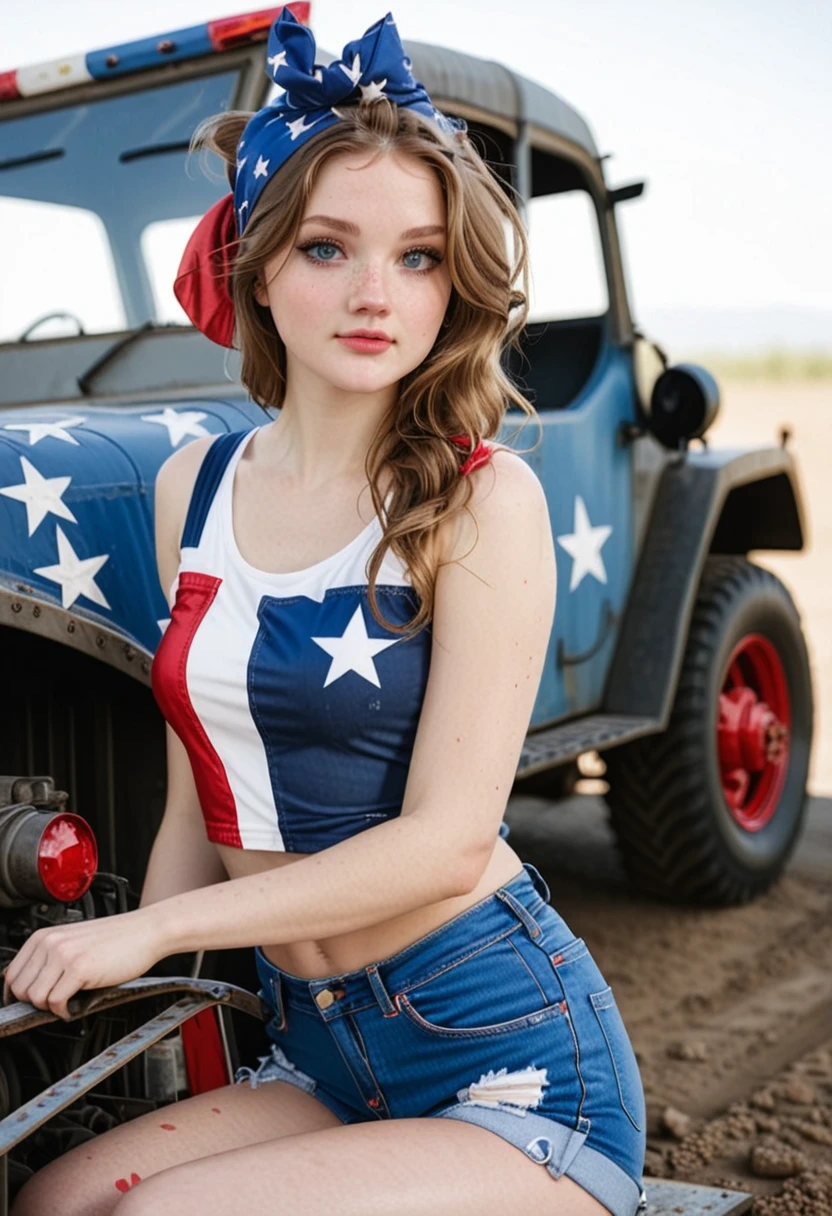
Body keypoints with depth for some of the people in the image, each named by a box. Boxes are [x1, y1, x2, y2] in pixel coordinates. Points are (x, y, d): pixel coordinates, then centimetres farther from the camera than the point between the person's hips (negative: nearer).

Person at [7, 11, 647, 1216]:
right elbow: (203, 798, 9)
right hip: (317, 1055, 5)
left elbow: (448, 837, -17)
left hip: (508, 1065, -4)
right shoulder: (195, 487, 4)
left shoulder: (482, 498, -13)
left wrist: (151, 932, -14)